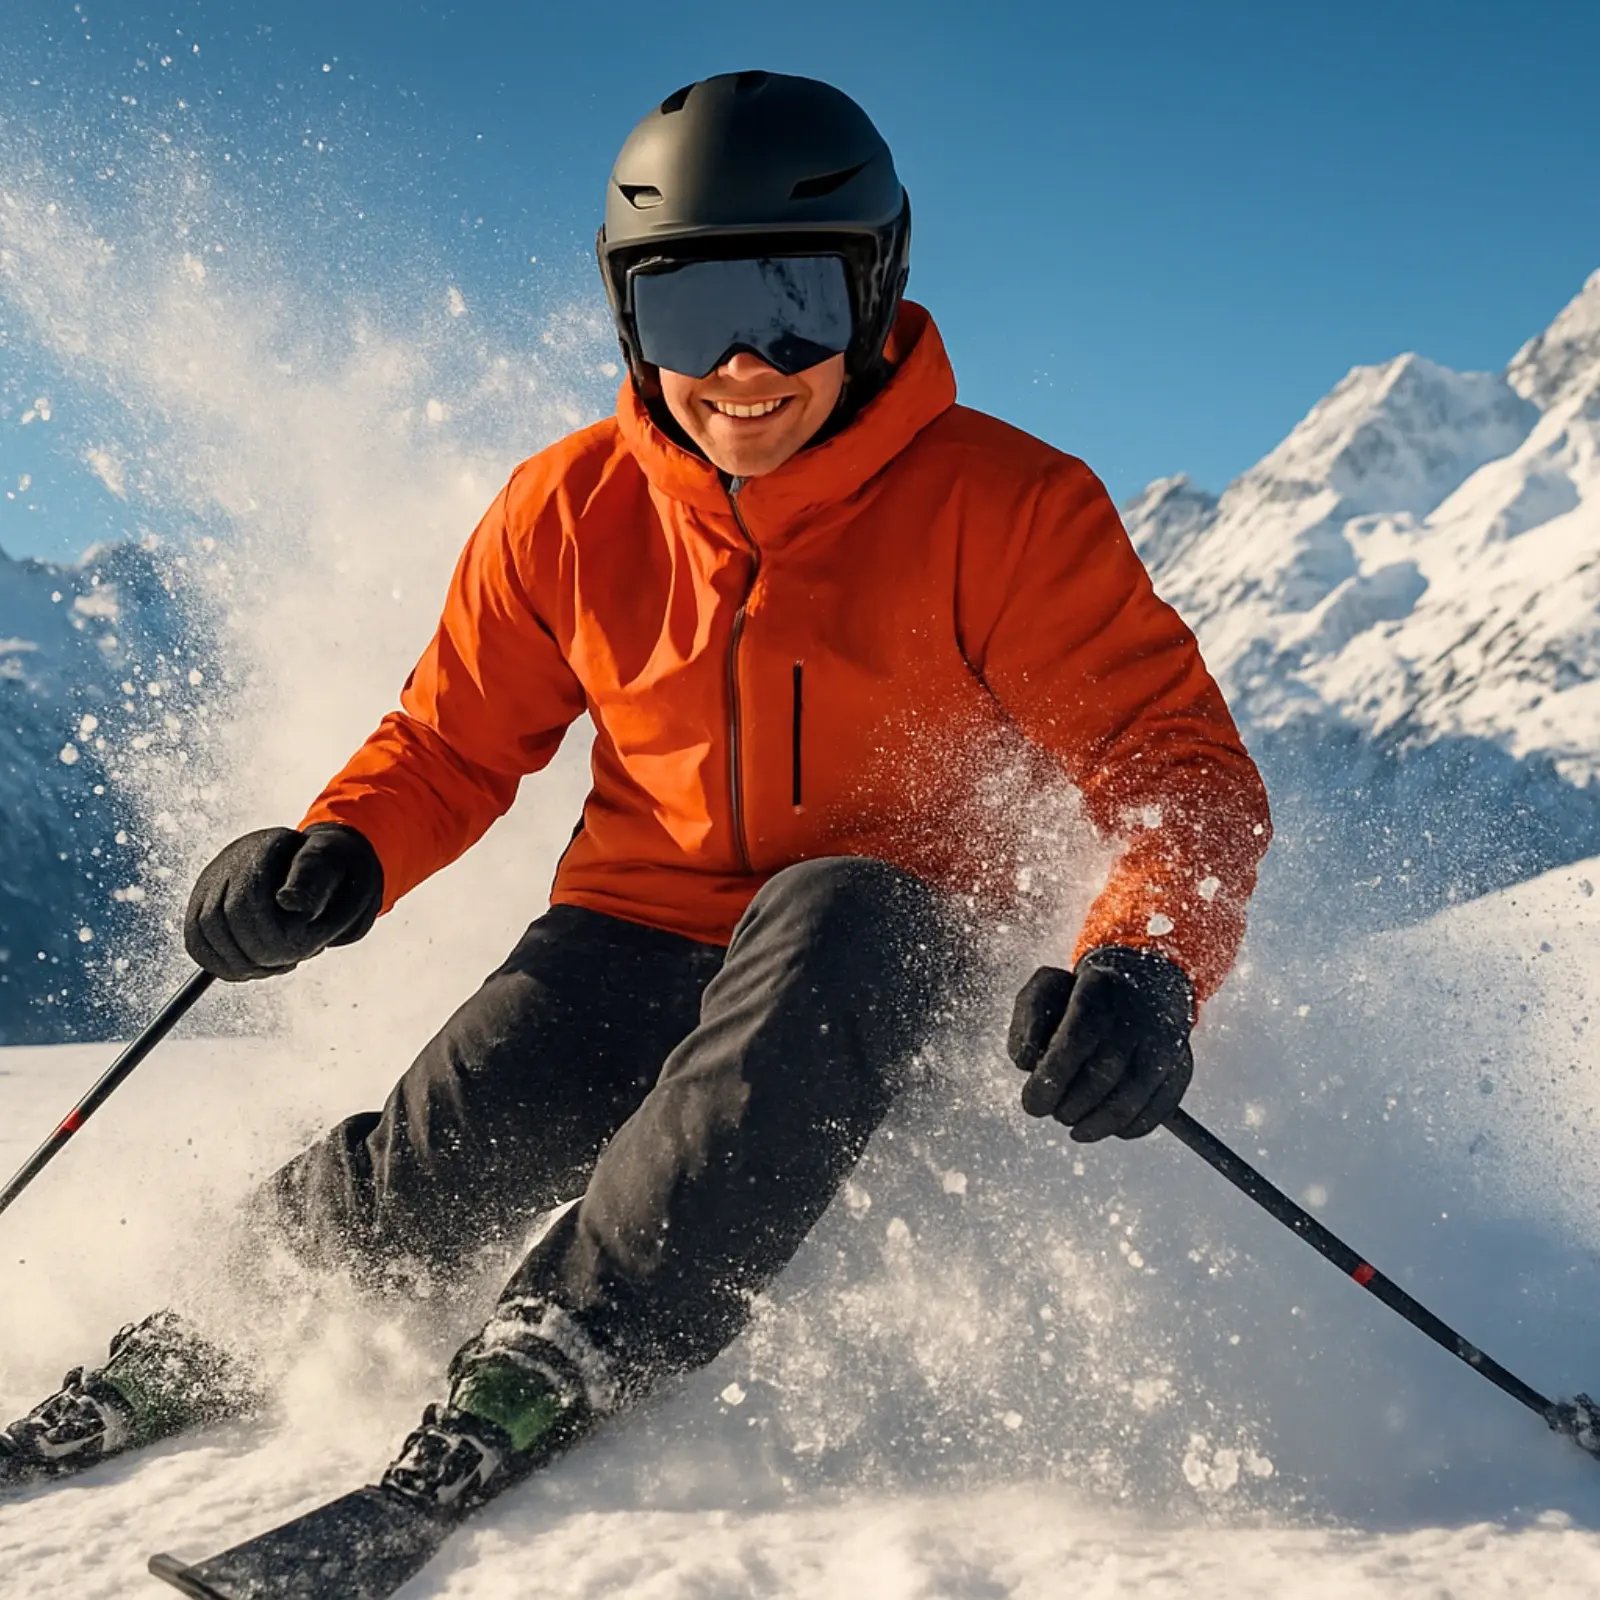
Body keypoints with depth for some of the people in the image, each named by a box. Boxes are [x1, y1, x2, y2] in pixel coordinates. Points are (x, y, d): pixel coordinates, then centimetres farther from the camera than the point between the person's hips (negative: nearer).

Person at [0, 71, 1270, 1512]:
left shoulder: (1004, 507, -12)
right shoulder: (572, 511, -3)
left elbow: (1176, 761, -13)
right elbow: (454, 739, 11)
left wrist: (1146, 966, -34)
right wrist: (340, 855, -11)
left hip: (894, 968, -2)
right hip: (638, 934, 2)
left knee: (830, 918, -37)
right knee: (443, 1163, -23)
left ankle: (551, 1365, -29)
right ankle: (230, 1324, 10)